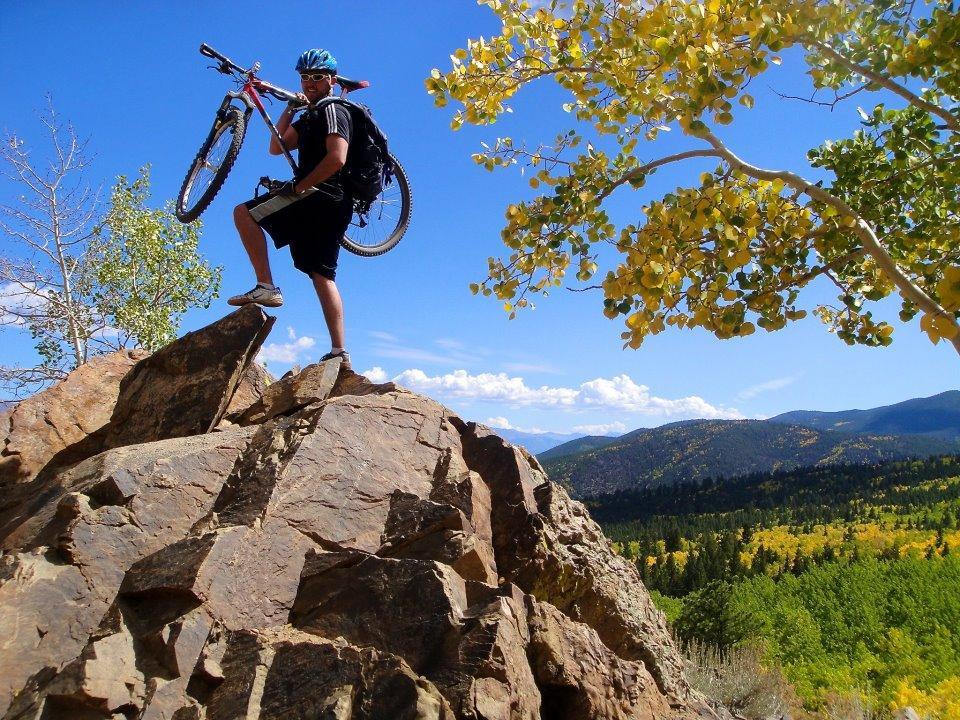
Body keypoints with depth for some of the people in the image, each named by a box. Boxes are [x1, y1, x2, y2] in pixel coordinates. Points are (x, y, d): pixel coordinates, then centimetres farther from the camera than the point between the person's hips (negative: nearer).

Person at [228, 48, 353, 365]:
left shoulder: (332, 110, -3)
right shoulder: (312, 116, 27)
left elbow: (337, 158, -20)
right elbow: (276, 147, 23)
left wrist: (299, 186, -16)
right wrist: (290, 109, 16)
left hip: (320, 196, -10)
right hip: (332, 206, 10)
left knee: (243, 212, -10)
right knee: (322, 275, 5)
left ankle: (266, 287, -15)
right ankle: (339, 351, 2)